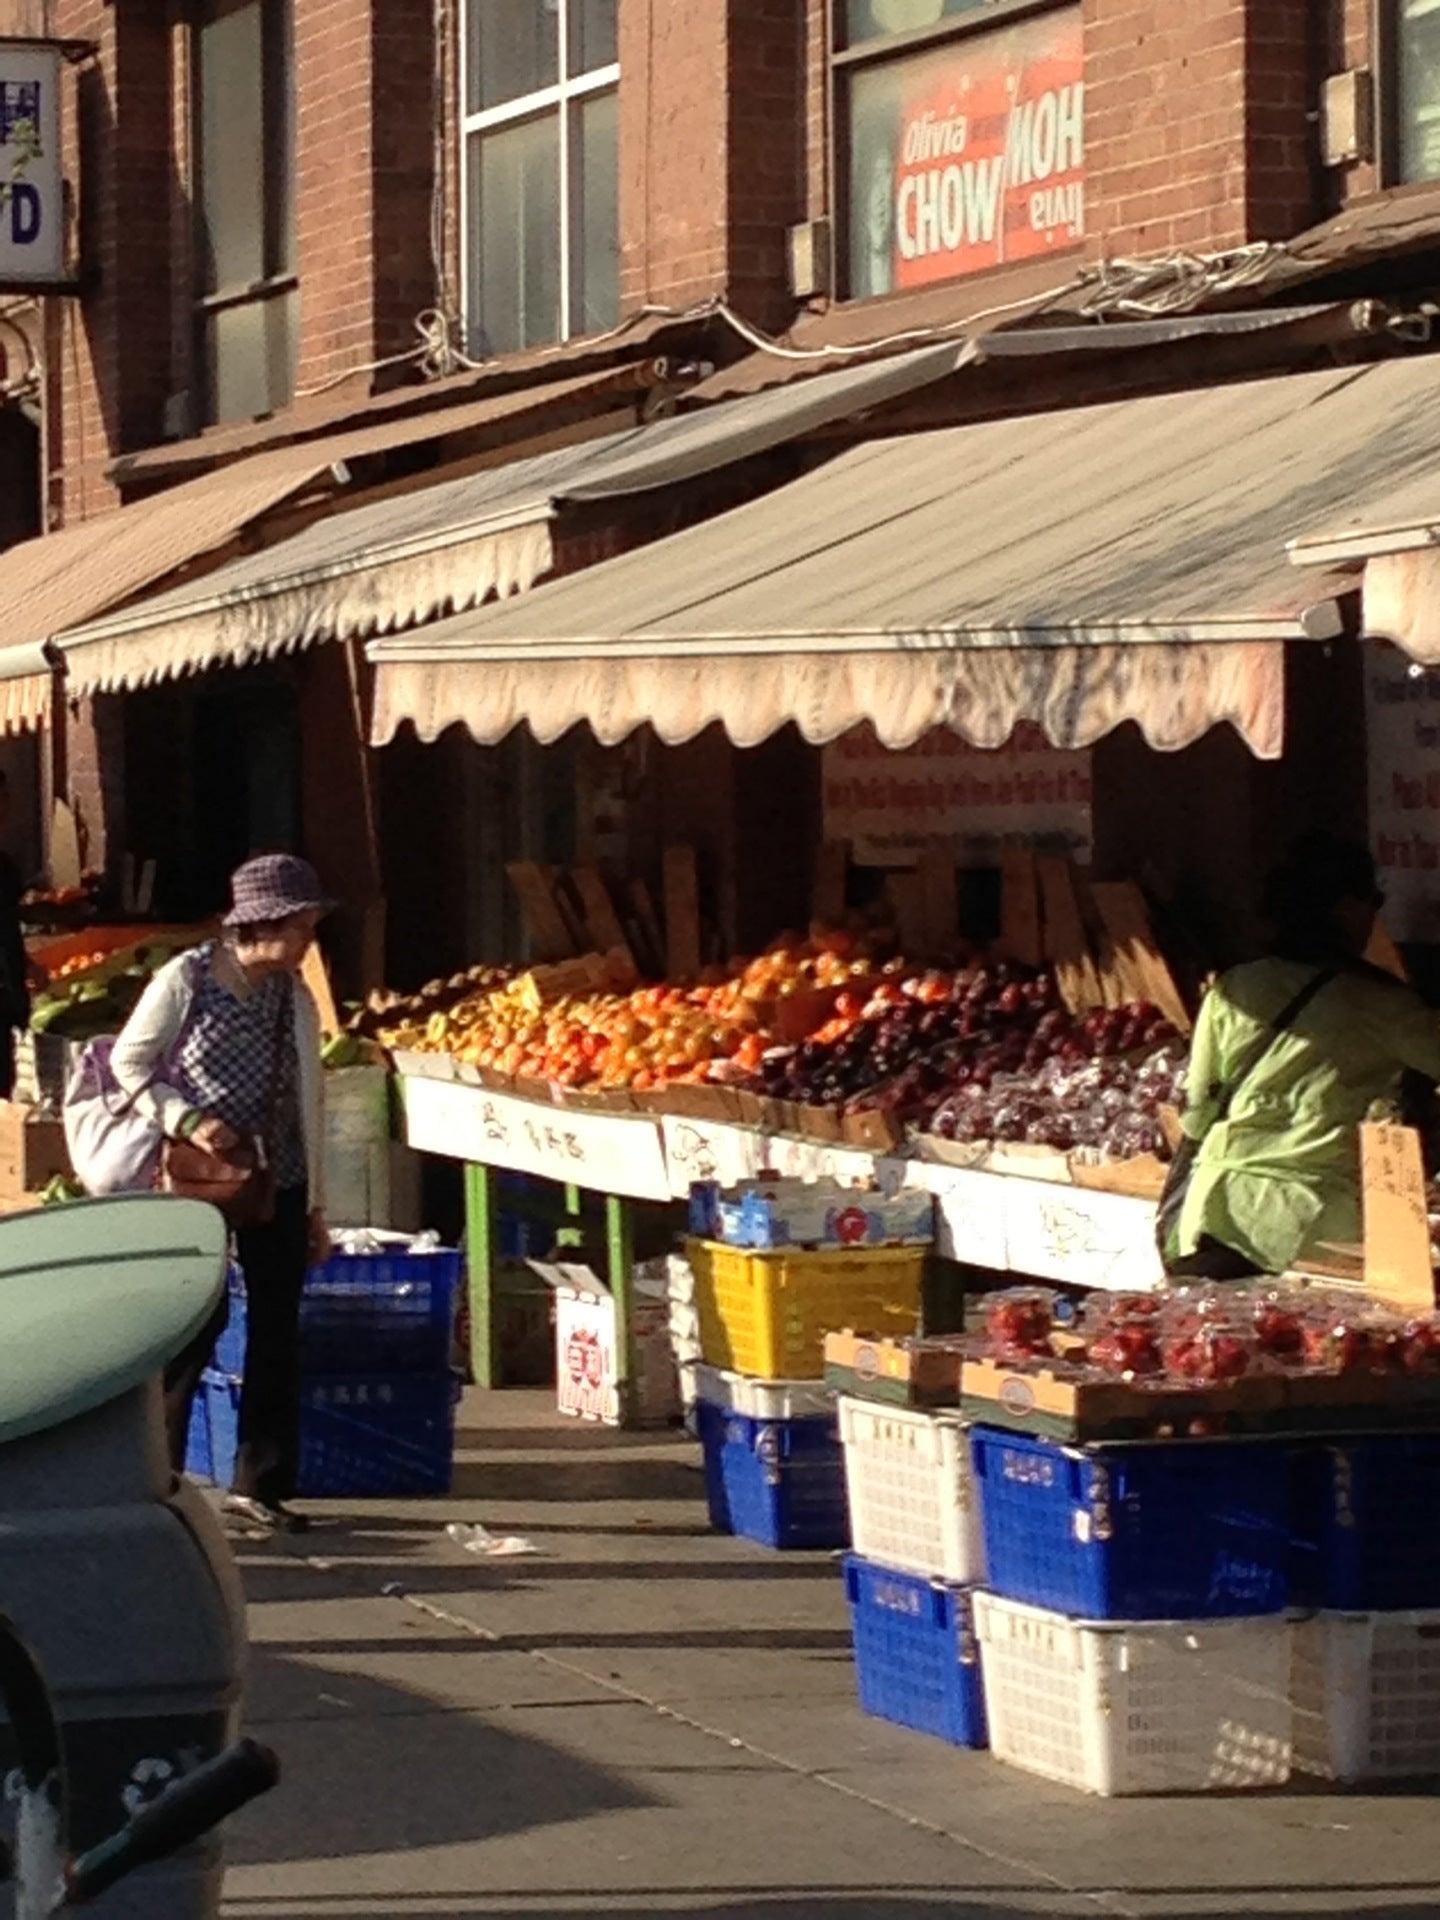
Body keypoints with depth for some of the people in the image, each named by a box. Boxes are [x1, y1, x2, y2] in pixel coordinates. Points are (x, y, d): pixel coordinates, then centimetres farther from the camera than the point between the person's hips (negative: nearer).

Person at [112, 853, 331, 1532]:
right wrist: (186, 1120, -17)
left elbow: (307, 1101, 12)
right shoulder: (186, 979, -8)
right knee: (194, 1324, -7)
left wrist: (314, 1205, 12)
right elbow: (128, 1063, -3)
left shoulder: (295, 998, 6)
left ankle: (260, 1483, 12)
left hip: (277, 1185, 5)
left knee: (276, 1331, 4)